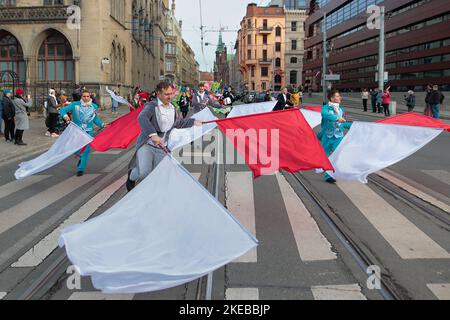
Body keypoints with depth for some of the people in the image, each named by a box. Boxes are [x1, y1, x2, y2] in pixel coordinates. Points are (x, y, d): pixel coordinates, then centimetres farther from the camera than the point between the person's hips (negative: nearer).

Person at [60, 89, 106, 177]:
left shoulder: (94, 107, 5)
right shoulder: (75, 104, -3)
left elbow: (96, 119, 15)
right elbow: (63, 110, -4)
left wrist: (102, 124, -1)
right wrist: (65, 116, -25)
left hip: (88, 132, 1)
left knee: (86, 150, -2)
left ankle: (81, 169, 10)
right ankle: (81, 157, 36)